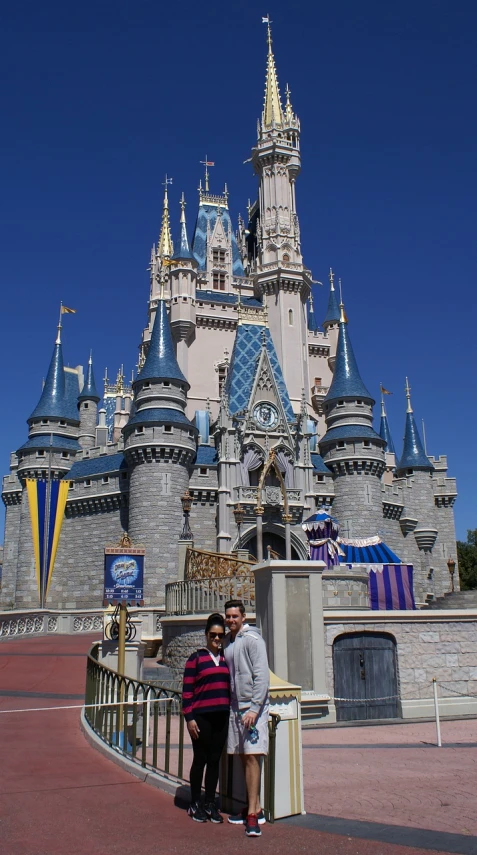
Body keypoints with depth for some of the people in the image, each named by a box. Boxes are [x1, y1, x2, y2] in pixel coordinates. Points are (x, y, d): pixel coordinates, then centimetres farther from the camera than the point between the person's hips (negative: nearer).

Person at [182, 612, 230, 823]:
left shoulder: (227, 659, 11)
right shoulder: (196, 658, -2)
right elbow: (187, 690, -4)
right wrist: (189, 718, -10)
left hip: (222, 717, 4)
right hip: (201, 717, -4)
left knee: (215, 760, 9)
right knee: (200, 759, 3)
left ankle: (210, 803, 20)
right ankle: (195, 804, 18)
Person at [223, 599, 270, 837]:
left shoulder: (252, 639, -10)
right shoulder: (227, 642, 12)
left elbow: (261, 675, -16)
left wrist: (254, 708, -21)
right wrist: (228, 706, 13)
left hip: (253, 706, -7)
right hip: (235, 706, 7)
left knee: (252, 756, -10)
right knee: (244, 757, 10)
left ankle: (252, 814, -8)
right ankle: (255, 808, 18)